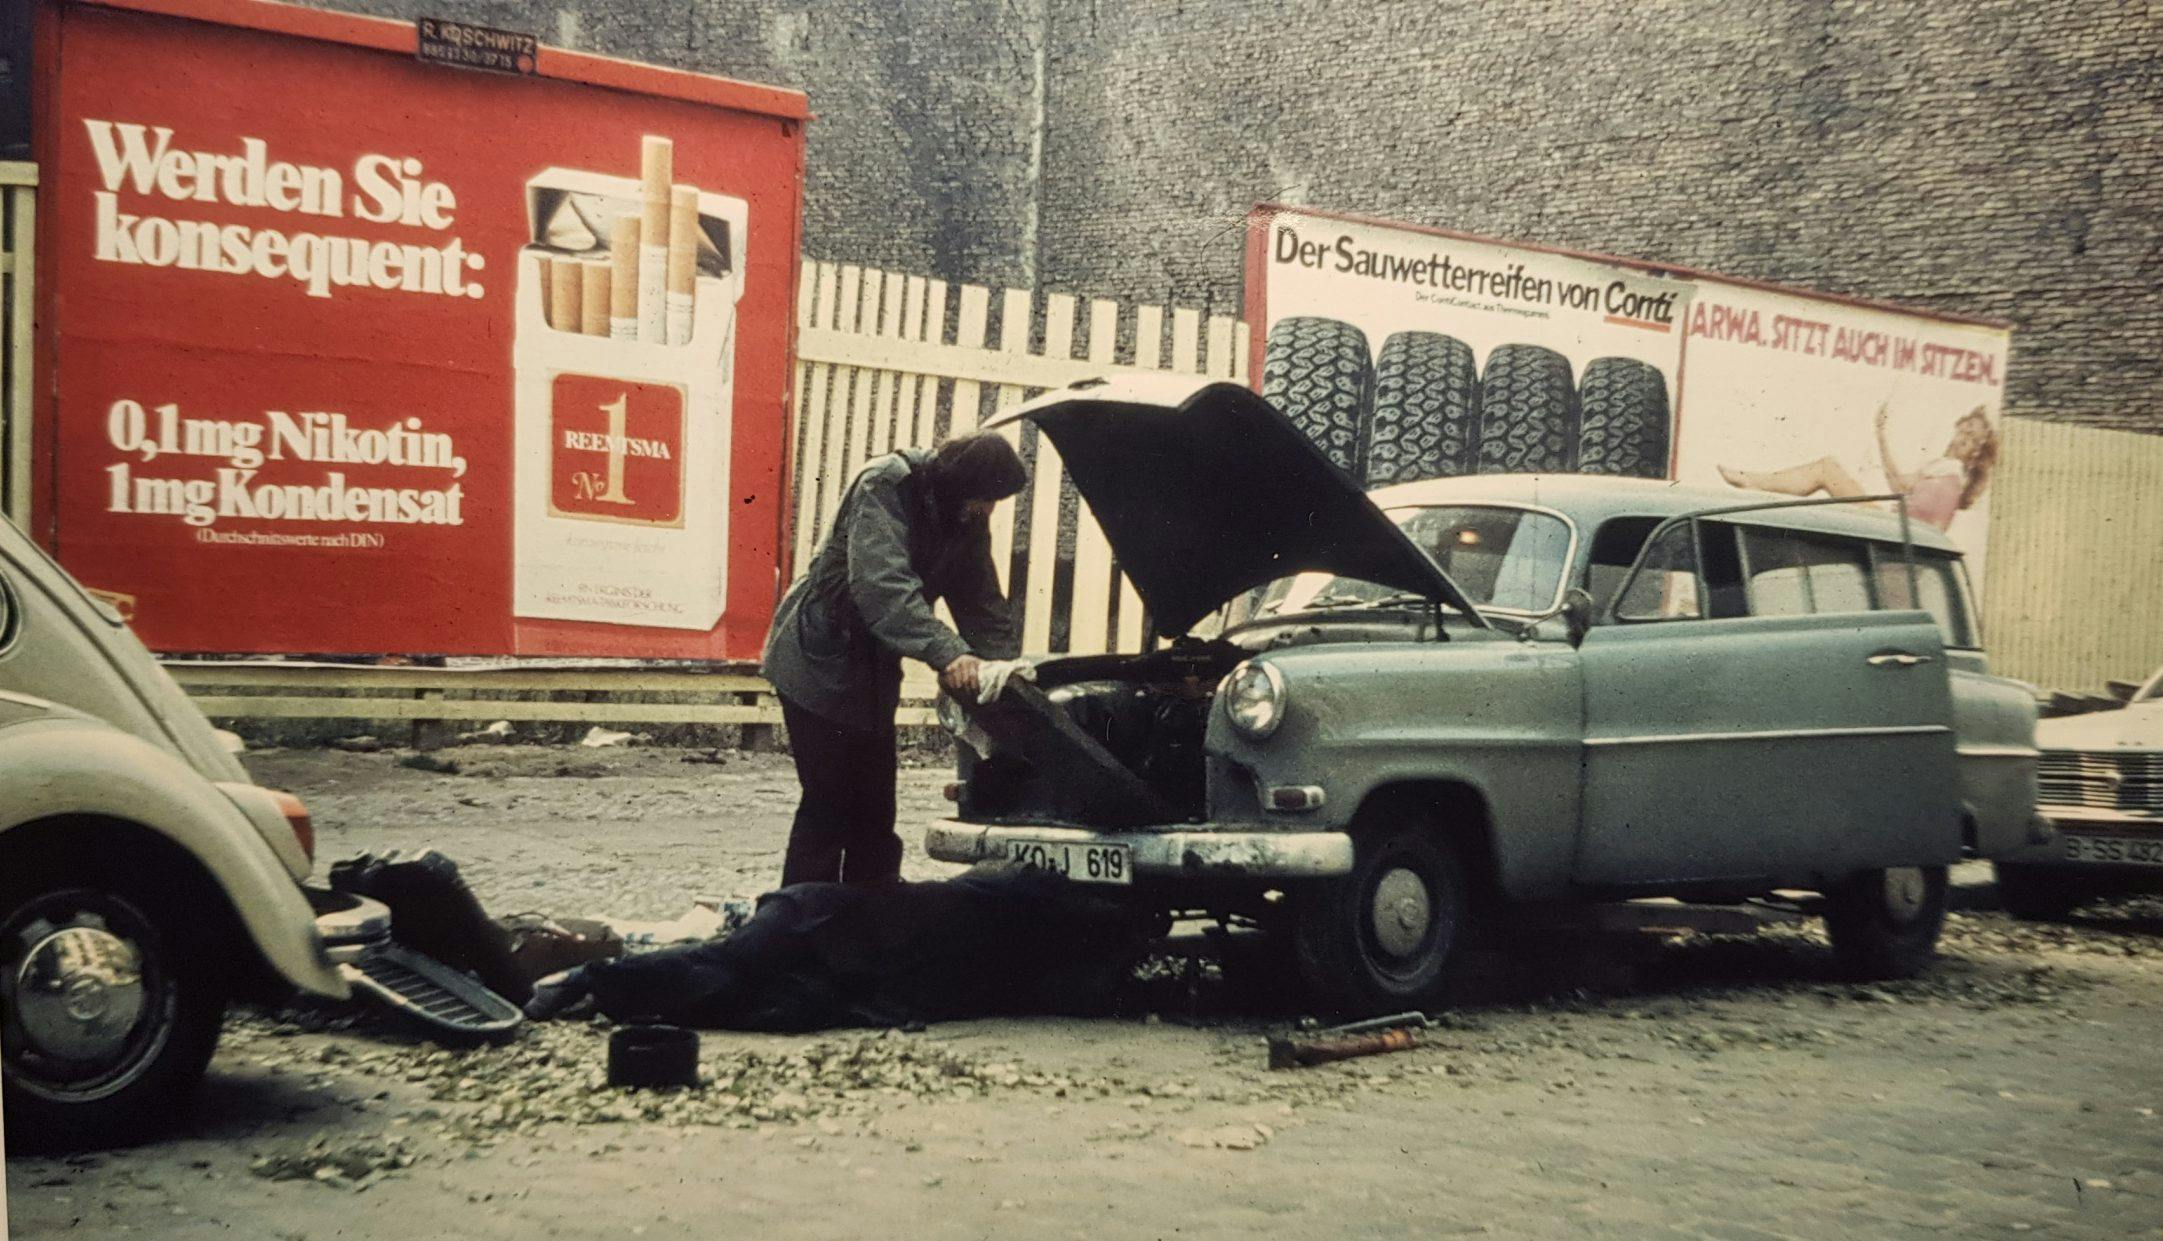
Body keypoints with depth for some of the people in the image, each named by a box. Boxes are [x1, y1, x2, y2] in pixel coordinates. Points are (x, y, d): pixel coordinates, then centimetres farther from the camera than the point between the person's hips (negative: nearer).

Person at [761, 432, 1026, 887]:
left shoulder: (966, 523, 2)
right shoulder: (885, 487, -22)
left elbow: (985, 608, 5)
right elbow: (882, 585, -36)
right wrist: (947, 651, -47)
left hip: (871, 673, 8)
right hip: (819, 662, -8)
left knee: (874, 813, 10)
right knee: (829, 806, -9)